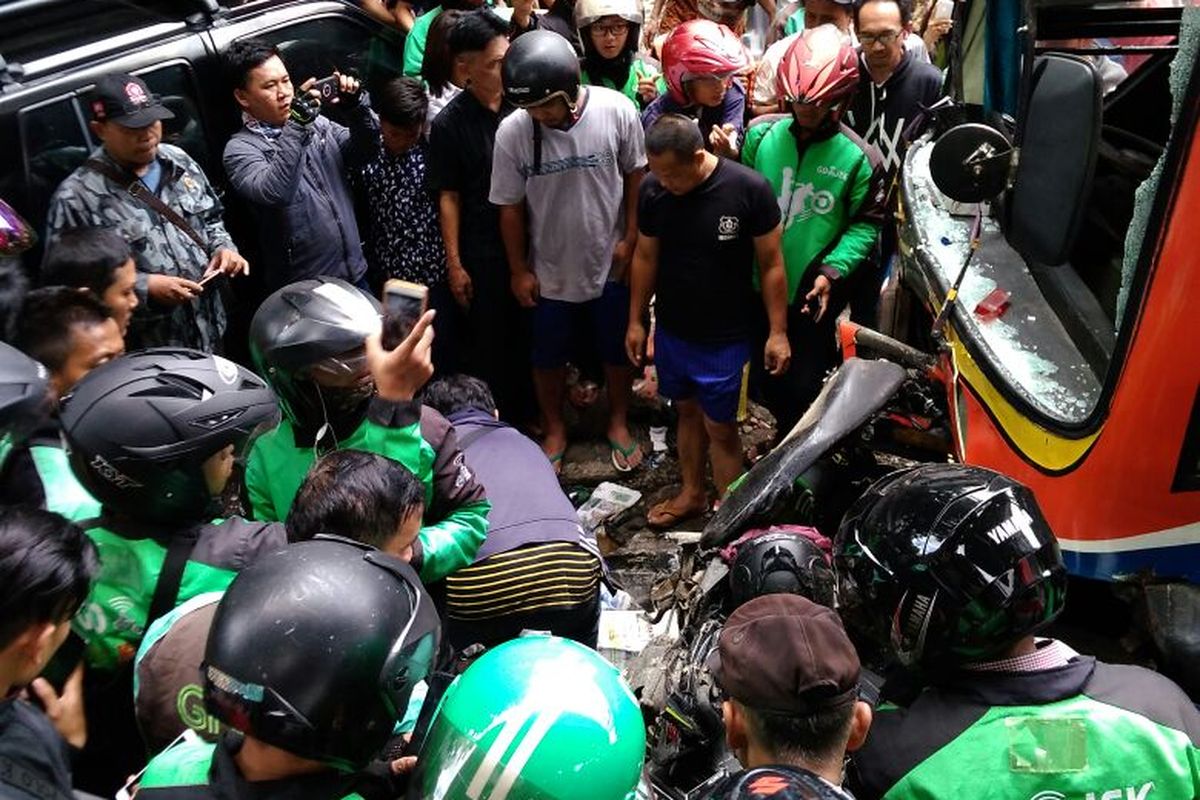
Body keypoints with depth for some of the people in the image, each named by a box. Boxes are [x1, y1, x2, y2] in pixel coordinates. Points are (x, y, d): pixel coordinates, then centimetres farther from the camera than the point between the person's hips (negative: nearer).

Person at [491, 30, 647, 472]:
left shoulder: (616, 109, -21)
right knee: (548, 356, 17)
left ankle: (618, 423, 43)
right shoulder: (512, 131, -20)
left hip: (611, 264, 0)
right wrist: (519, 270, -2)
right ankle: (554, 430, 41)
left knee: (618, 351, 18)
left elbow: (635, 174, -5)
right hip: (550, 270, 0)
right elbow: (510, 206, -8)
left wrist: (630, 238, -5)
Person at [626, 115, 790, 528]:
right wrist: (635, 320, 8)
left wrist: (778, 332, -10)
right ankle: (692, 492, 40)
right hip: (671, 330, 4)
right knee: (687, 411, 20)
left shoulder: (749, 189, -20)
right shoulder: (652, 189, -10)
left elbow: (771, 264, -11)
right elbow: (645, 256, 4)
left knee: (720, 426, 5)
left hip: (724, 337, -4)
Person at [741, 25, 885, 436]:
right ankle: (787, 433, 48)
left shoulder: (857, 156, -11)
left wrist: (832, 271, -19)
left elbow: (865, 223, -8)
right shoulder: (761, 134, -3)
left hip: (813, 293, -3)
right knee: (767, 375, 21)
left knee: (805, 384, 10)